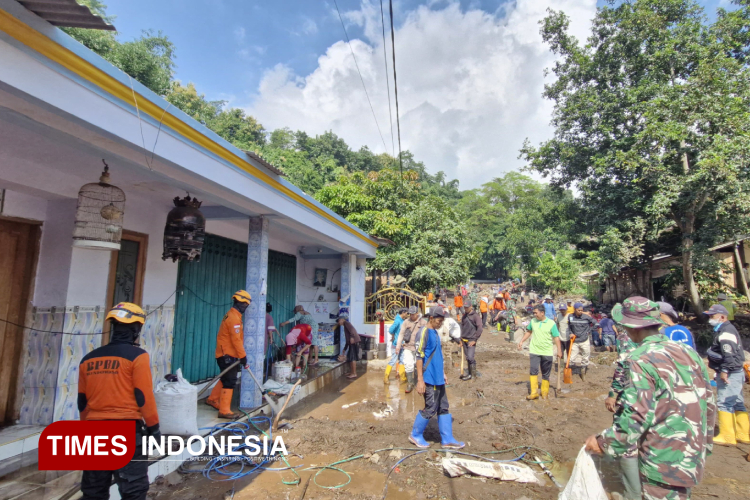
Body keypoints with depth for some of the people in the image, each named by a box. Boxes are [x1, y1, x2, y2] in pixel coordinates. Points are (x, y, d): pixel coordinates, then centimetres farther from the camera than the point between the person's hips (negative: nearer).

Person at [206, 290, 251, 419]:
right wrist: (243, 357, -17)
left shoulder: (232, 315, 12)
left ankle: (212, 399, 38)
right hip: (227, 355, -10)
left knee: (225, 378, 22)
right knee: (229, 381, -5)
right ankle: (224, 411, 1)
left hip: (226, 354, 10)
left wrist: (240, 356, 17)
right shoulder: (234, 318, -20)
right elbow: (236, 340, -23)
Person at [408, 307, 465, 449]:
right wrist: (420, 380, -22)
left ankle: (447, 439, 22)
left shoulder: (434, 332, 11)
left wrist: (443, 373, 20)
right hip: (429, 378, -9)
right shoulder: (424, 332, -17)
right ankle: (415, 435, 19)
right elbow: (419, 356, -20)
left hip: (438, 378, 9)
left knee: (444, 408, 12)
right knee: (431, 408, 0)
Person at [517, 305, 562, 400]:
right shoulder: (533, 321, 2)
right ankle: (534, 392, -6)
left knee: (546, 374, 10)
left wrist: (559, 350, -11)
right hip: (534, 351, 2)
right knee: (533, 370, -10)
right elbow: (528, 332, 17)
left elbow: (556, 337, -5)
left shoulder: (551, 323, -7)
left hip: (547, 352, -2)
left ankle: (545, 392, 27)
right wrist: (521, 341, 11)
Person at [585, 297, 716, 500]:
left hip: (662, 462, -7)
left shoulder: (640, 360, -21)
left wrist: (603, 443, -12)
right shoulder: (688, 351, 2)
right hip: (693, 456, 7)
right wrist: (704, 445, 22)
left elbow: (635, 417, -23)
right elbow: (709, 404, 10)